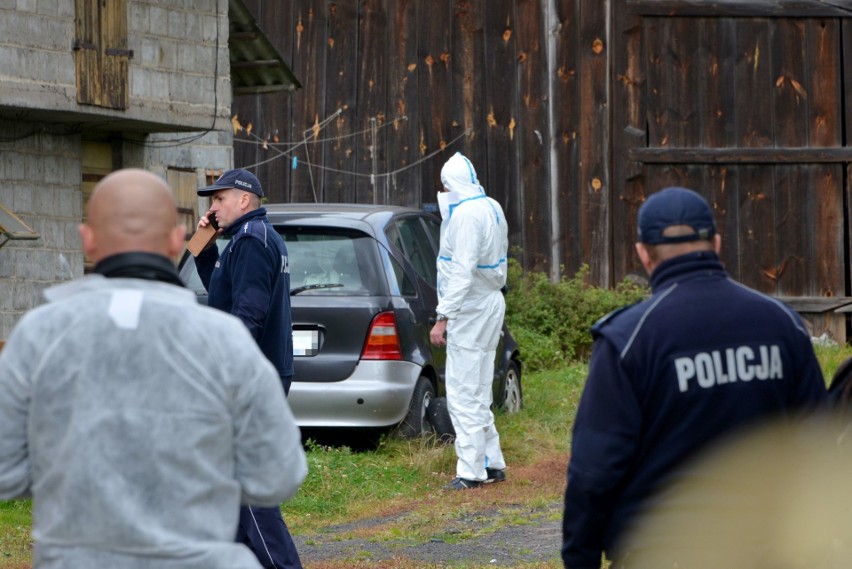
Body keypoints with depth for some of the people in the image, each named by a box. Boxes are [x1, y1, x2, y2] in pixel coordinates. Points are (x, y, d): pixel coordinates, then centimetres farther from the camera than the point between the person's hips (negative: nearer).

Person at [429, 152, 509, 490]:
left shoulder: (466, 214, -18)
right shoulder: (492, 208, 13)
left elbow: (462, 272, -24)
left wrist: (443, 317, -23)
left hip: (471, 309, -10)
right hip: (490, 302, 10)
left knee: (464, 394, -7)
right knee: (478, 393, 16)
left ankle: (472, 471, -6)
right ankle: (493, 464, 21)